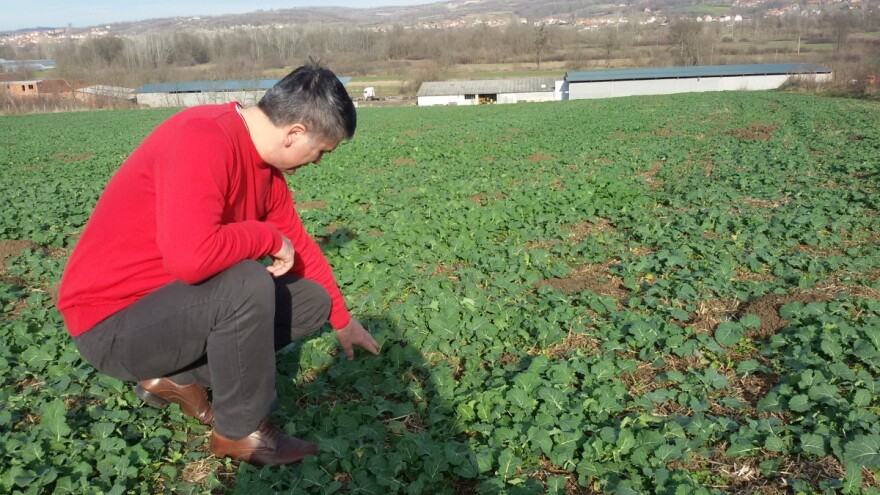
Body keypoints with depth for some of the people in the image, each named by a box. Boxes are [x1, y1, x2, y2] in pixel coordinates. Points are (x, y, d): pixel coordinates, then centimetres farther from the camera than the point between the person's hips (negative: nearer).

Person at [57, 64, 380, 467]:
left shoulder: (267, 162, 2)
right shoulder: (202, 140, -27)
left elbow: (299, 246, 13)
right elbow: (191, 257, -40)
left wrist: (341, 319, 20)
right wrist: (268, 237, -22)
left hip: (178, 300, 9)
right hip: (111, 321, -9)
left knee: (314, 301, 2)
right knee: (248, 284, -34)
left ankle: (179, 377, 7)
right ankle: (241, 432, -10)